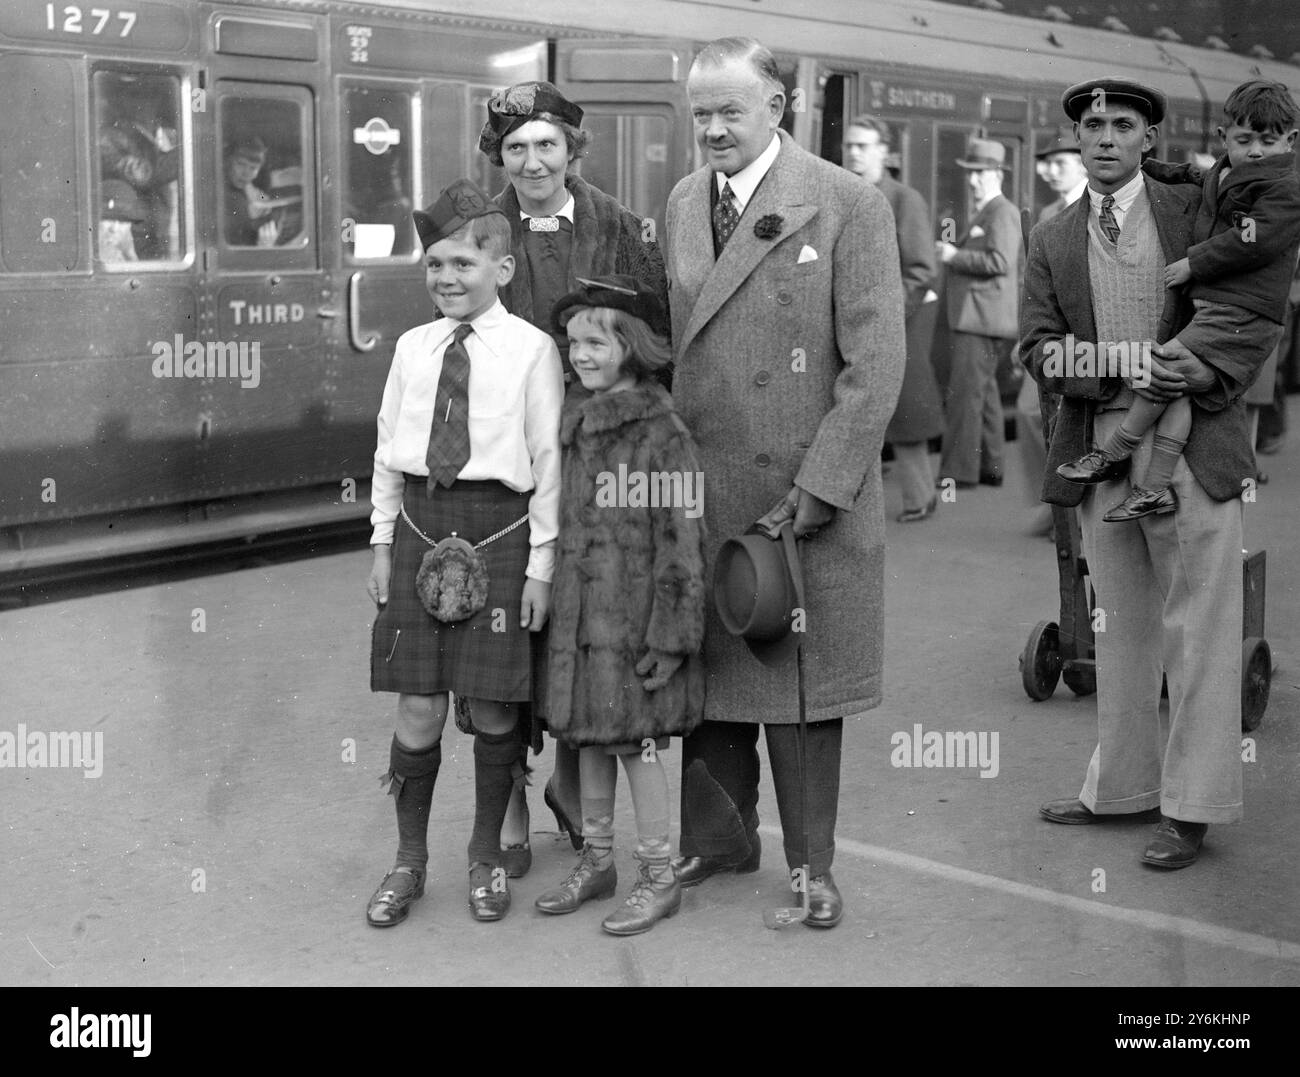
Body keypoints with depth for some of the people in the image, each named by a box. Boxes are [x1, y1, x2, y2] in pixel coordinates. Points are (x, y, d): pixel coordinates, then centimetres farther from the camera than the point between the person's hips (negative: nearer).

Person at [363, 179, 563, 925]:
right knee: (419, 707, 6)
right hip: (421, 524, 3)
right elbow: (388, 449, 13)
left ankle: (488, 858, 25)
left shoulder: (532, 350, -4)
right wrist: (383, 543, 11)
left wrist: (540, 563, -5)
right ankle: (410, 862, 22)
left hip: (497, 528, -3)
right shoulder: (412, 348, 8)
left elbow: (547, 459, -4)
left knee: (493, 706, 6)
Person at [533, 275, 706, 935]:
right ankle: (596, 861, 30)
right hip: (578, 617, 7)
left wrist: (671, 636, -16)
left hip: (634, 620, -7)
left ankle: (659, 879, 14)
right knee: (588, 738, 15)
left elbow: (682, 542, -14)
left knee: (637, 743, 0)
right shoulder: (573, 424, 8)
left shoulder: (662, 434, -14)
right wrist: (548, 596, 15)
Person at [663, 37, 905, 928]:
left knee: (801, 680, 4)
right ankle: (719, 838, 29)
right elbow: (673, 344, 12)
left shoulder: (848, 205, -6)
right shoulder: (682, 202, 11)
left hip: (806, 494, -4)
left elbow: (875, 364, -10)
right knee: (706, 667, 11)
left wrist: (817, 487, -15)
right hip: (698, 487, 5)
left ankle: (812, 865, 20)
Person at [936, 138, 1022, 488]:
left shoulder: (1001, 212, -11)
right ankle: (990, 467, 19)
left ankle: (959, 470, -11)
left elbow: (999, 262, -22)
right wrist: (949, 251, 13)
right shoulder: (984, 213, 22)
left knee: (965, 393, -12)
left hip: (981, 318, -11)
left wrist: (955, 256, -16)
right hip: (978, 317, 11)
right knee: (984, 392, 14)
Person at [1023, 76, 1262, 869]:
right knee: (1122, 629, 13)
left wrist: (1207, 374, -18)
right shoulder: (1053, 240, 11)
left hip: (1194, 443, -3)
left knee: (1198, 631, -1)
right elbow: (1038, 345, 3)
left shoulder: (1198, 210, 3)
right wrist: (1125, 372, -14)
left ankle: (1192, 808, 8)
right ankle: (1124, 787, 25)